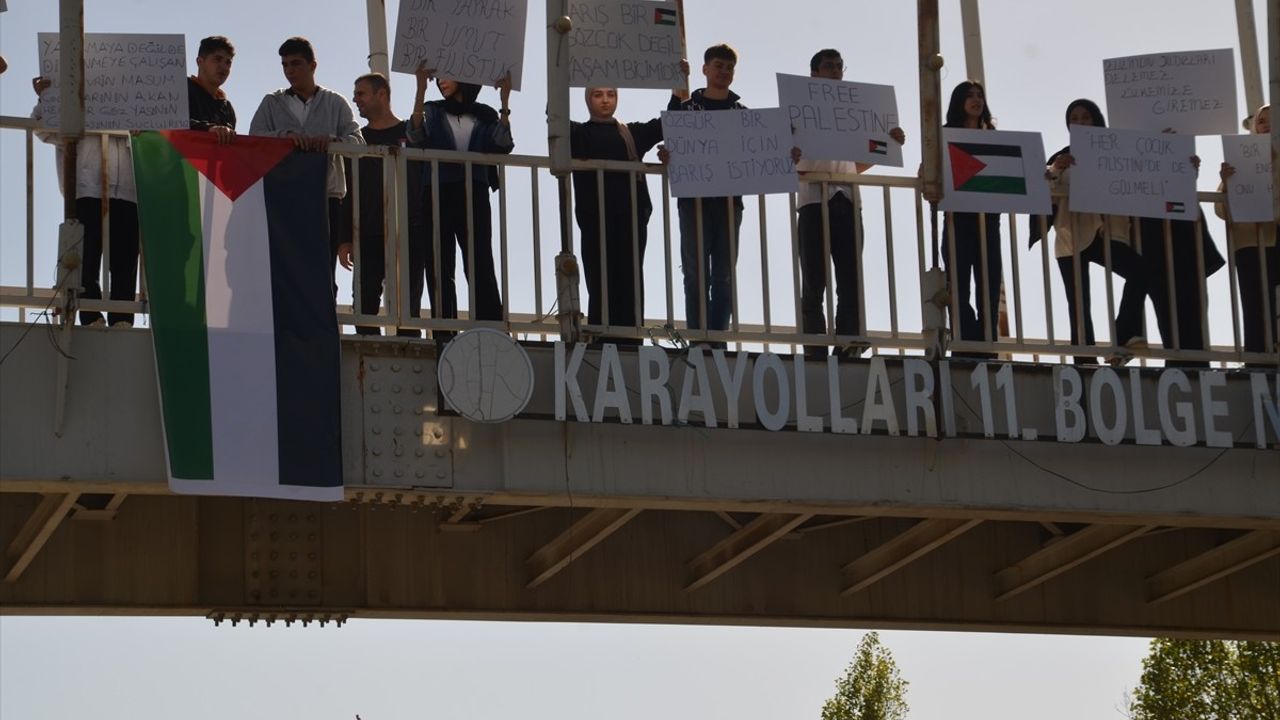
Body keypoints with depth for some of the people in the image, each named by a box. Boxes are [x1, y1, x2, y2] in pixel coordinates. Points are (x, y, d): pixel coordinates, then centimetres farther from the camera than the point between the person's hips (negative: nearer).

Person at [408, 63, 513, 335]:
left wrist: (504, 101, -11)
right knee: (439, 269, -2)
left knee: (481, 267, -9)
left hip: (474, 197, -1)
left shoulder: (485, 116, 12)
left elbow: (502, 146, -3)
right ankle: (444, 335, -2)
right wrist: (421, 90, -18)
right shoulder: (433, 111, 13)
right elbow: (417, 136, -7)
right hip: (438, 196, 1)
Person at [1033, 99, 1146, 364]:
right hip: (1073, 237, 0)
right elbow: (1044, 189, -5)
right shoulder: (1063, 157, 9)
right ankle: (1086, 361, 0)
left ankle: (1124, 336, -22)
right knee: (1079, 302, -3)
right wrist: (1055, 170, -25)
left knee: (1139, 270, -25)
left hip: (1106, 232, 0)